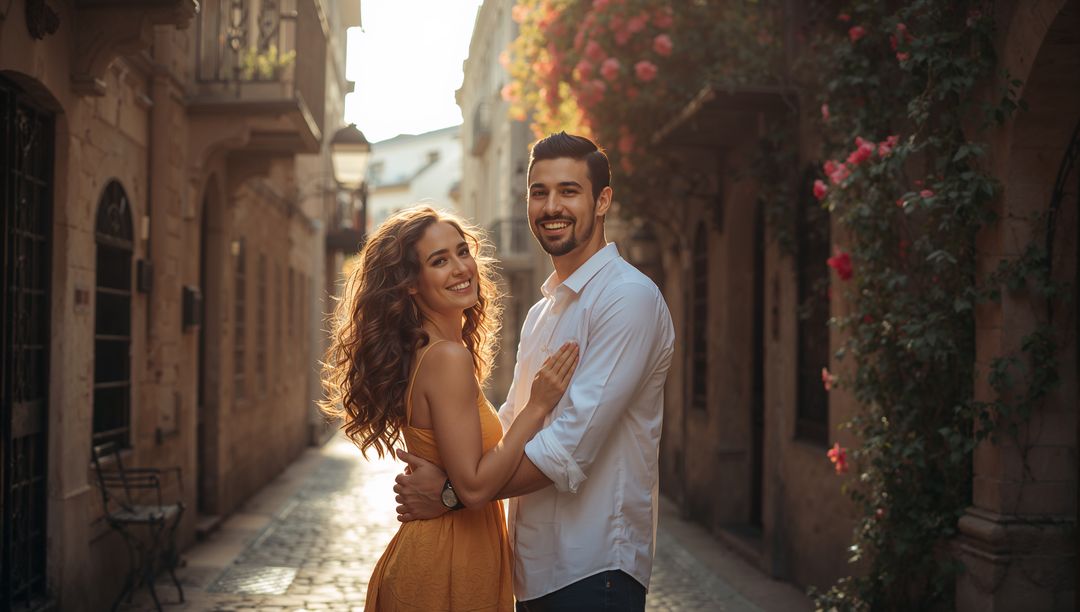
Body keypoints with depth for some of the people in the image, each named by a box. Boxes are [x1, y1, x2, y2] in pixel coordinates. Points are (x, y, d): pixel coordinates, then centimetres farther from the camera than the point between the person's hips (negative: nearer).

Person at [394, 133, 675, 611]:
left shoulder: (628, 298, -15)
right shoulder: (542, 311, 15)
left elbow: (570, 448, -22)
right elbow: (509, 422, 16)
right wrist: (438, 470, -2)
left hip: (592, 572, -8)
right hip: (533, 569, 8)